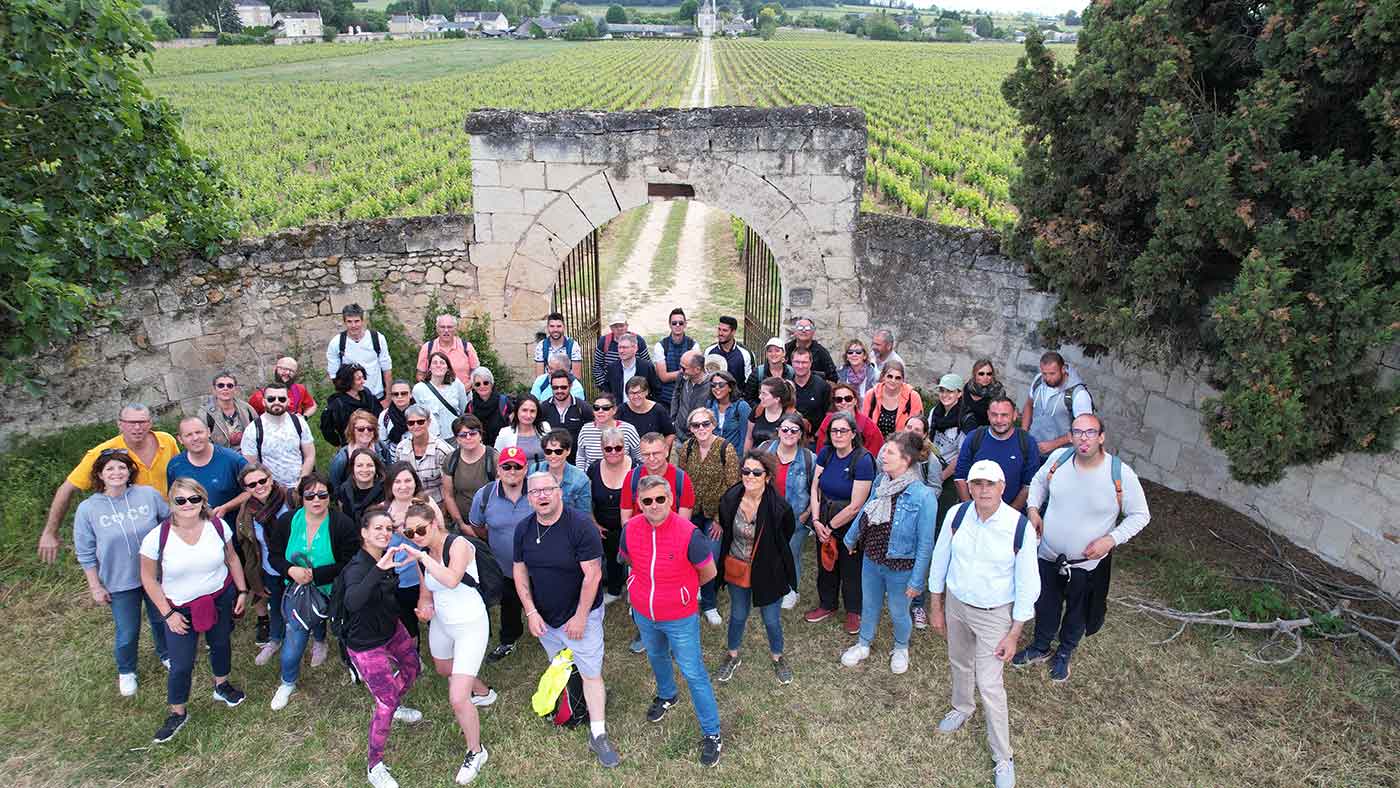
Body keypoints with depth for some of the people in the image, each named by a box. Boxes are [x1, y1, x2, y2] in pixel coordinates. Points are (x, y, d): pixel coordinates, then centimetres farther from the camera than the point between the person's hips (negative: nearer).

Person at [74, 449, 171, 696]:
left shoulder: (149, 494, -12)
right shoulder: (87, 509, -13)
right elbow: (85, 553, -4)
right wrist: (95, 586, -3)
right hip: (119, 583, -1)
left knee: (161, 620, 21)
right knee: (127, 633, 11)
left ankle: (166, 654, 50)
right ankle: (126, 671, 40)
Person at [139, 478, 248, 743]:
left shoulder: (217, 526, -13)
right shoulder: (156, 538, -20)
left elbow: (231, 558, 3)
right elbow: (149, 579, -9)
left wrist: (242, 591, 4)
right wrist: (167, 614, -10)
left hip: (221, 599, 3)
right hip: (180, 608, -2)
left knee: (220, 644, 22)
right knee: (181, 666, 0)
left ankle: (222, 686, 50)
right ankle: (178, 714, 25)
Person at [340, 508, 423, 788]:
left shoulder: (388, 556, -7)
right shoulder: (357, 567, -30)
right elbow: (352, 602, -53)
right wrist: (379, 568, -60)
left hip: (391, 629, 8)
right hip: (366, 645, -8)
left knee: (413, 668, 26)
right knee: (386, 702, -3)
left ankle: (394, 706, 56)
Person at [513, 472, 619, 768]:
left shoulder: (580, 524, -22)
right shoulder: (523, 528, -4)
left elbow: (593, 574, -21)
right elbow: (519, 571, 3)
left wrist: (580, 617, -17)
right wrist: (531, 612, -5)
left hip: (581, 614, -5)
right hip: (544, 617, 5)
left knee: (591, 674, -2)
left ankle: (598, 735, 8)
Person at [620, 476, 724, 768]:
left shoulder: (688, 533, -28)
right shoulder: (630, 529, -16)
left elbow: (708, 572, -13)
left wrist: (682, 589, 3)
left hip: (680, 617, -5)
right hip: (643, 613, 5)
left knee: (693, 673, 5)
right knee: (656, 657, 30)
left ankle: (712, 734, 21)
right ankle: (667, 695, 59)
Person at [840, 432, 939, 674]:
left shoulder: (923, 496, -26)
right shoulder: (881, 483, -8)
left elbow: (925, 543, -20)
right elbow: (864, 513, 11)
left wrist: (916, 581, -17)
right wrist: (851, 539, 23)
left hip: (900, 568, -5)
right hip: (871, 559, 5)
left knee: (898, 613, 20)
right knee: (869, 606, 24)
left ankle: (901, 649, 48)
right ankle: (864, 645, 49)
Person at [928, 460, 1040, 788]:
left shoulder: (1019, 527, -22)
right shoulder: (957, 514, -14)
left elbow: (1027, 584, -13)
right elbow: (940, 560, -1)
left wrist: (1014, 634, -10)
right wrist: (936, 608, 5)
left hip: (994, 614, -4)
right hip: (956, 604, 4)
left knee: (989, 684, -1)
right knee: (959, 663, 25)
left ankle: (1003, 759, 18)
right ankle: (962, 708, 56)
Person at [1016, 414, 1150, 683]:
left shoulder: (1121, 474, -24)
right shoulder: (1059, 458, -14)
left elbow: (1140, 515, -10)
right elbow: (1039, 481, 8)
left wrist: (1111, 539, -22)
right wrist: (1033, 508, -8)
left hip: (1088, 563, -2)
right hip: (1048, 555, 2)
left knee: (1077, 612, 23)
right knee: (1045, 606, 24)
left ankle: (1064, 654, 50)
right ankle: (1040, 648, 50)